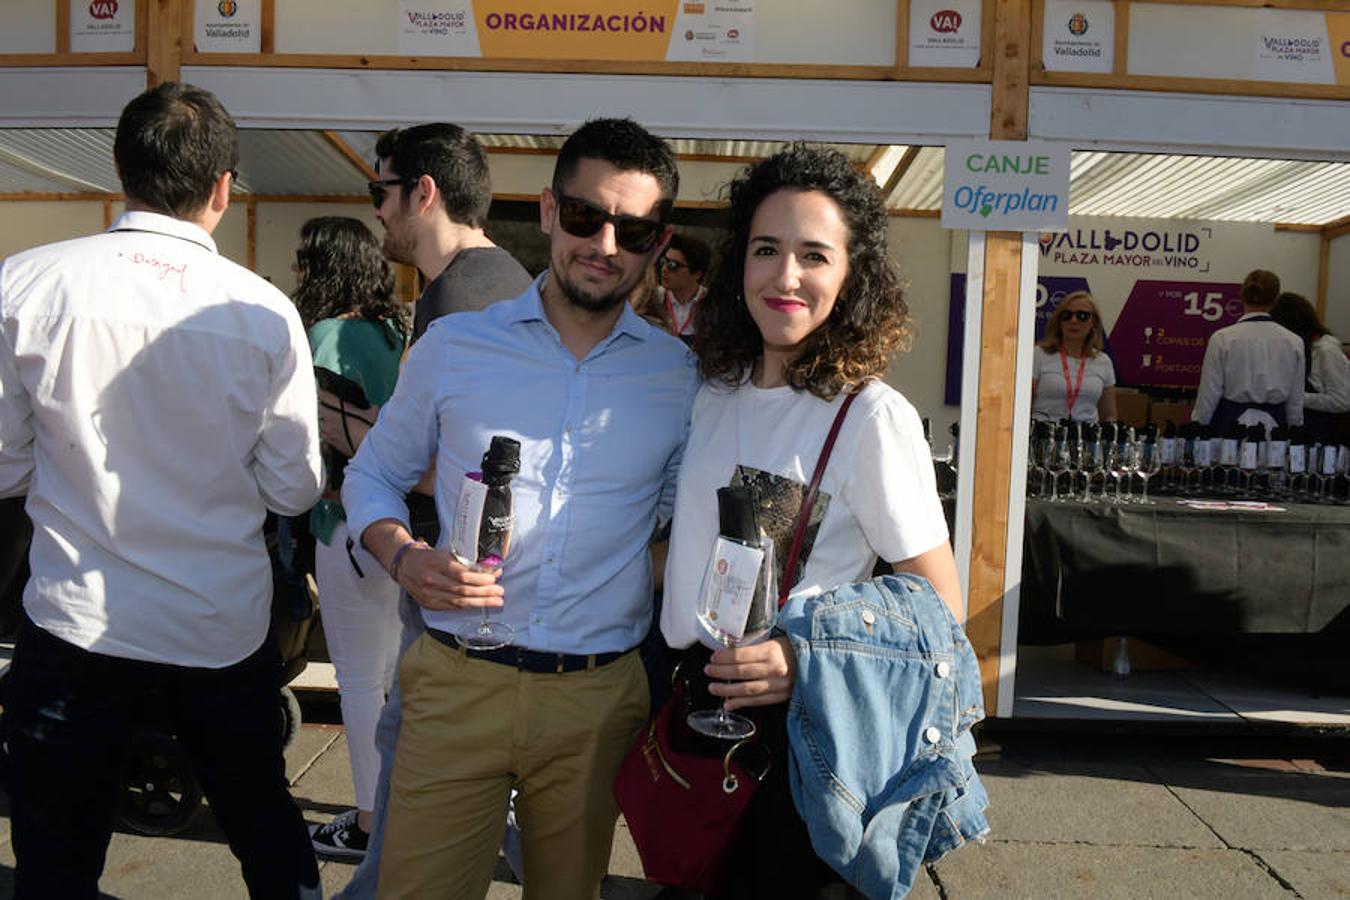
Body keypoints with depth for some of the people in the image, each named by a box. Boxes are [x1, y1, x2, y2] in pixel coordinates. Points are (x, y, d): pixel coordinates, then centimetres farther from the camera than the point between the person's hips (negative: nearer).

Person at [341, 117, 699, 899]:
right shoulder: (455, 346, 0)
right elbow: (372, 476, 10)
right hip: (456, 684, 0)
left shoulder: (682, 379, 1)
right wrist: (405, 557, -9)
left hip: (598, 699, 1)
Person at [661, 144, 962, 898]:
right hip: (693, 715, 6)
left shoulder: (872, 418, -16)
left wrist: (809, 664, -25)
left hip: (795, 732, -6)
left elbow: (942, 610, -12)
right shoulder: (715, 395, 3)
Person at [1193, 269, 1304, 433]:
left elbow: (1208, 396, -5)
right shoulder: (1293, 342, 1)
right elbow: (1296, 401, 7)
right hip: (1274, 425, 3)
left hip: (1229, 425, -3)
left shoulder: (1222, 339, -8)